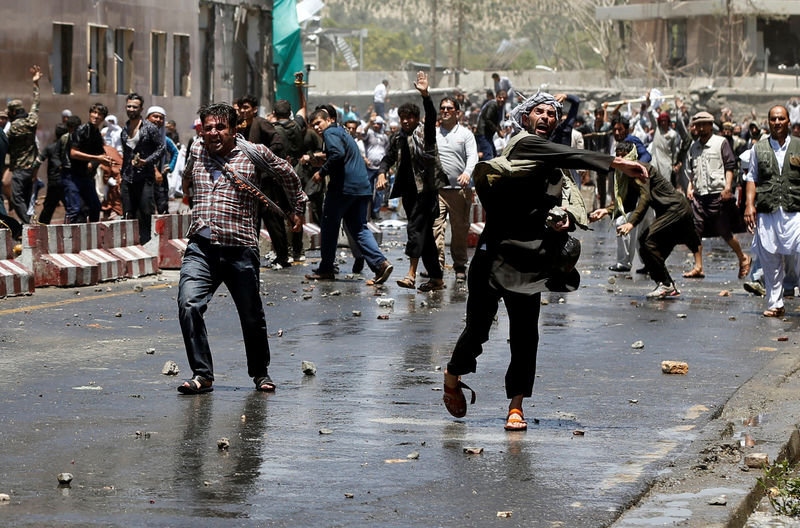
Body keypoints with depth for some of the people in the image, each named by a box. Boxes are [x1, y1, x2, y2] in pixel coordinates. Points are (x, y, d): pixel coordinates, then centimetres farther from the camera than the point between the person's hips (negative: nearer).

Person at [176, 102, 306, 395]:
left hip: (240, 250, -2)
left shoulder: (253, 153, 1)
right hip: (200, 248, 2)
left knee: (251, 316, 8)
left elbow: (286, 173, 18)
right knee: (188, 305, -19)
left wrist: (297, 206, 28)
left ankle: (260, 373, 30)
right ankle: (202, 374, -11)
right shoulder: (196, 150, 11)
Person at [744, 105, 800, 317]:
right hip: (766, 213, 2)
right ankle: (775, 304, 11)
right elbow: (752, 178, 14)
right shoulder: (759, 149, 13)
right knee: (770, 261, 3)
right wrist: (749, 205, 3)